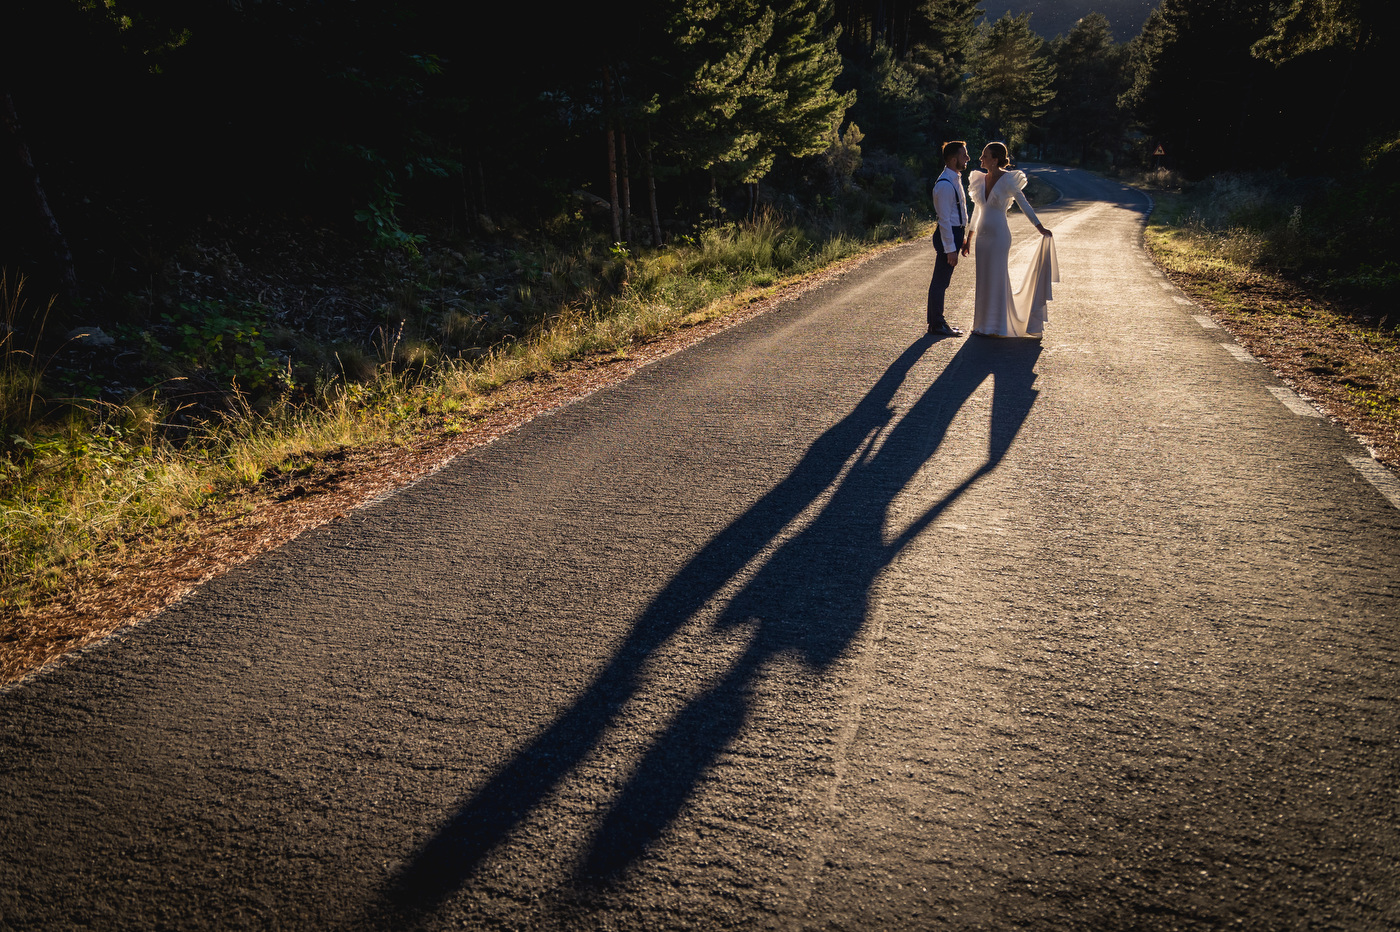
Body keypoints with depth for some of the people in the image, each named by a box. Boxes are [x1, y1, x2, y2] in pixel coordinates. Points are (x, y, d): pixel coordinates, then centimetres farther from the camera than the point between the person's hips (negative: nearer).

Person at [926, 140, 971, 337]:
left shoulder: (955, 180, 13)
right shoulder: (945, 184, -19)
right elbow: (944, 219, -21)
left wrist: (962, 238, 21)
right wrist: (950, 248, -22)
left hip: (956, 232, 10)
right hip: (947, 235, -10)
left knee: (942, 281, 15)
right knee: (940, 281, -3)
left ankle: (938, 322, 24)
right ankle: (936, 325, 3)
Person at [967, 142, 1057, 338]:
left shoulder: (1007, 180, -9)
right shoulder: (980, 179, 8)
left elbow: (1023, 204, -4)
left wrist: (1040, 227, -8)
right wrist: (969, 236, 20)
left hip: (999, 235, -6)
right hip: (982, 235, 6)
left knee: (997, 278, -2)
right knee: (983, 279, 9)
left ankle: (996, 326, 5)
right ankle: (982, 324, 19)